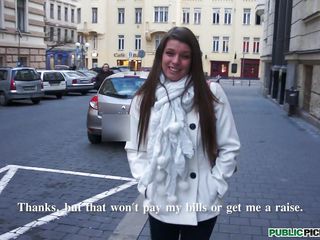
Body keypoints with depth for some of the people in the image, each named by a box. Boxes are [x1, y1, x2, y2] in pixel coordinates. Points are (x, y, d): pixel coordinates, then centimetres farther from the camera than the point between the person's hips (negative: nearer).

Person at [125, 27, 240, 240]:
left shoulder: (212, 94, -7)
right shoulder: (143, 98, -2)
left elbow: (230, 147, -3)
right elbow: (134, 149, 4)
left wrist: (214, 188, -7)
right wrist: (146, 184, -5)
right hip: (159, 205, 2)